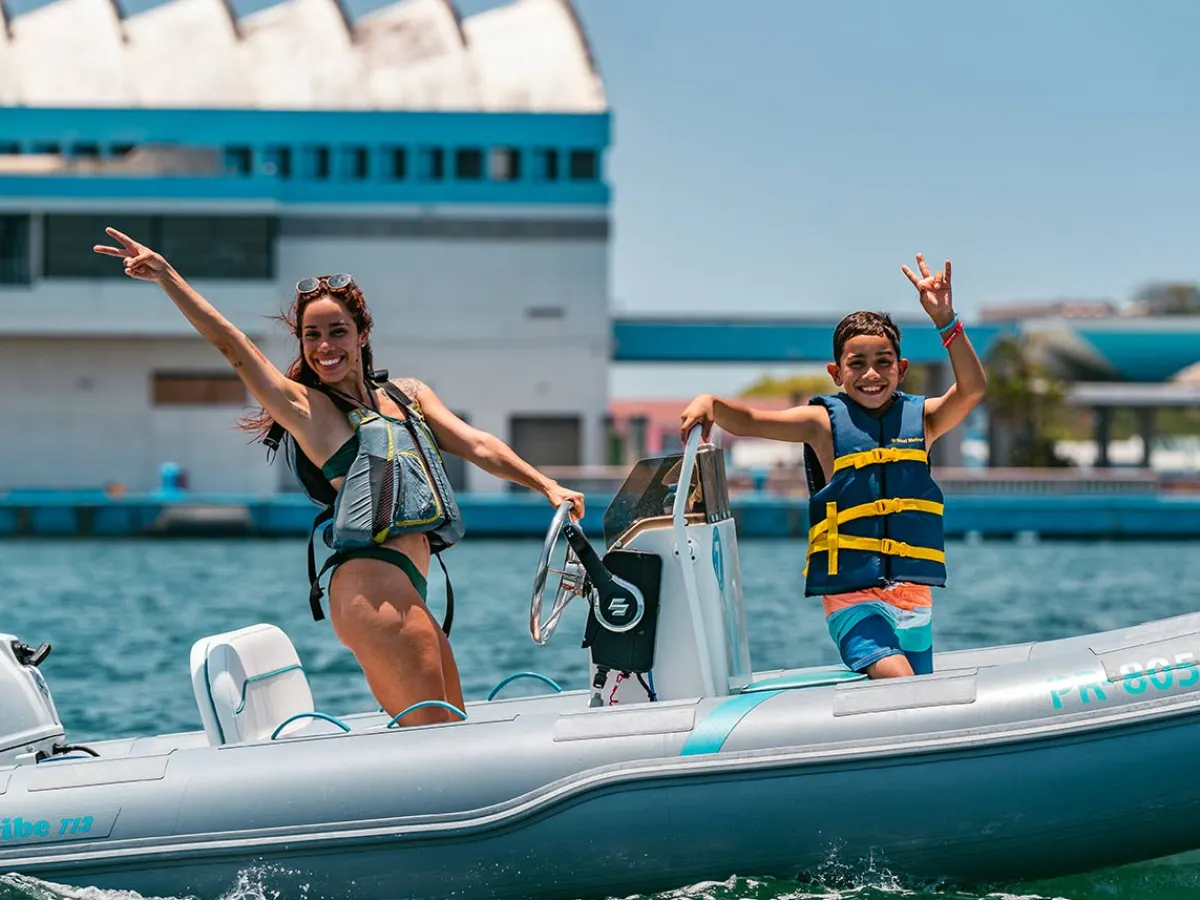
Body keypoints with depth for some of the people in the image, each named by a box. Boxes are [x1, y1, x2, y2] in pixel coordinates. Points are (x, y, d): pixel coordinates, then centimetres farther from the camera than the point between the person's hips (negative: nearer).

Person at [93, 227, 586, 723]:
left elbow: (477, 445, 19)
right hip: (374, 587, -8)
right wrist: (166, 276, -13)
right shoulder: (304, 407, 3)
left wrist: (547, 486, 11)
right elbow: (232, 345, -5)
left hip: (407, 593, 8)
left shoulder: (408, 395, 21)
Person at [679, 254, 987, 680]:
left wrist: (946, 321, -21)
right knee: (896, 681, -24)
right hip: (851, 593, -4)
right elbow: (747, 421, -7)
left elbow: (972, 389, -10)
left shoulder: (920, 418, 6)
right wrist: (711, 403, -28)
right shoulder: (825, 422, 0)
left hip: (913, 595, 4)